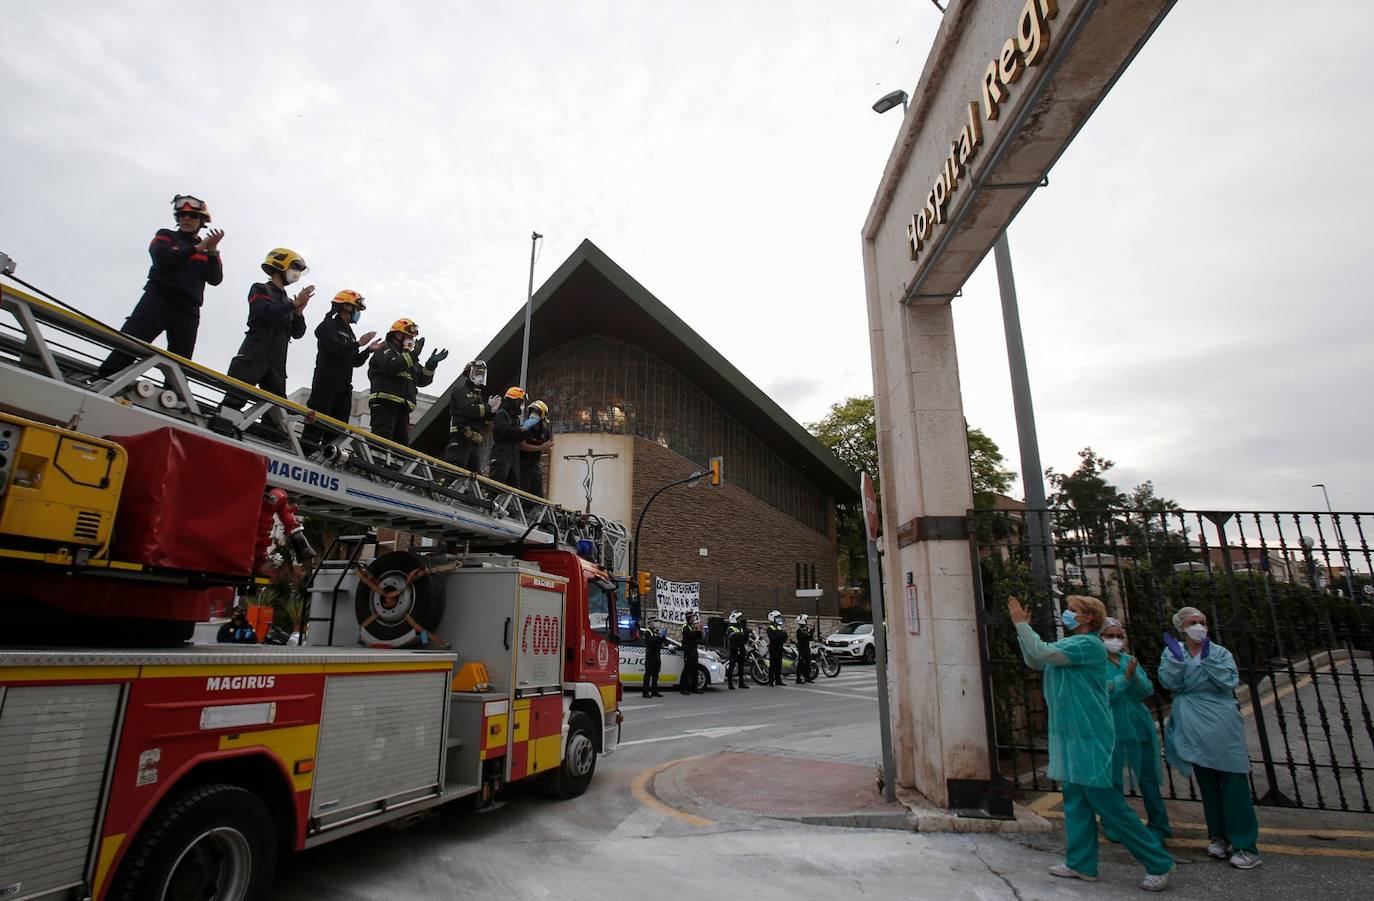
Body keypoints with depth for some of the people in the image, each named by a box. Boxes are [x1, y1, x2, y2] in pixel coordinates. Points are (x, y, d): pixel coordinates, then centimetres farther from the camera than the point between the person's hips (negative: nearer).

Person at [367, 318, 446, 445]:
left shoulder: (409, 358, 29)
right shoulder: (385, 349, 7)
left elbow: (422, 380, 20)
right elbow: (391, 366, -16)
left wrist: (431, 364, 4)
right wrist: (412, 354, -13)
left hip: (403, 406, 8)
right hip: (384, 402, -8)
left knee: (402, 442, 1)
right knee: (382, 439, -18)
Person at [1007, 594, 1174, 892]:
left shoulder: (1089, 644, -16)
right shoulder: (1069, 644, 13)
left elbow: (1041, 654, -24)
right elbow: (1034, 662, 17)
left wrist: (1022, 623, -15)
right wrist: (1022, 627, 8)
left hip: (1089, 736, -9)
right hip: (1070, 736, 9)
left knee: (1105, 801, -2)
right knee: (1075, 800, 12)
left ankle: (1158, 862, 12)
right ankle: (1081, 863, 20)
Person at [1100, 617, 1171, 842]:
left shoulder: (1129, 659, 9)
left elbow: (1148, 690, 0)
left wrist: (1135, 675, -18)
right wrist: (1125, 677, -22)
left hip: (1140, 725, 4)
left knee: (1148, 779, 9)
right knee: (1113, 780, 4)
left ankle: (1158, 825, 25)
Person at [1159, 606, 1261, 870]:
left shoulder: (1220, 652, 3)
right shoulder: (1171, 653, 4)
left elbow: (1231, 682, -11)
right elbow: (1170, 683, -9)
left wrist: (1208, 660, -20)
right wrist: (1176, 658, -21)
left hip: (1222, 725, -1)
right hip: (1194, 728, 2)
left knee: (1234, 783, -4)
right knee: (1207, 784, 12)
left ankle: (1246, 845, 3)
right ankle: (1218, 836, 24)